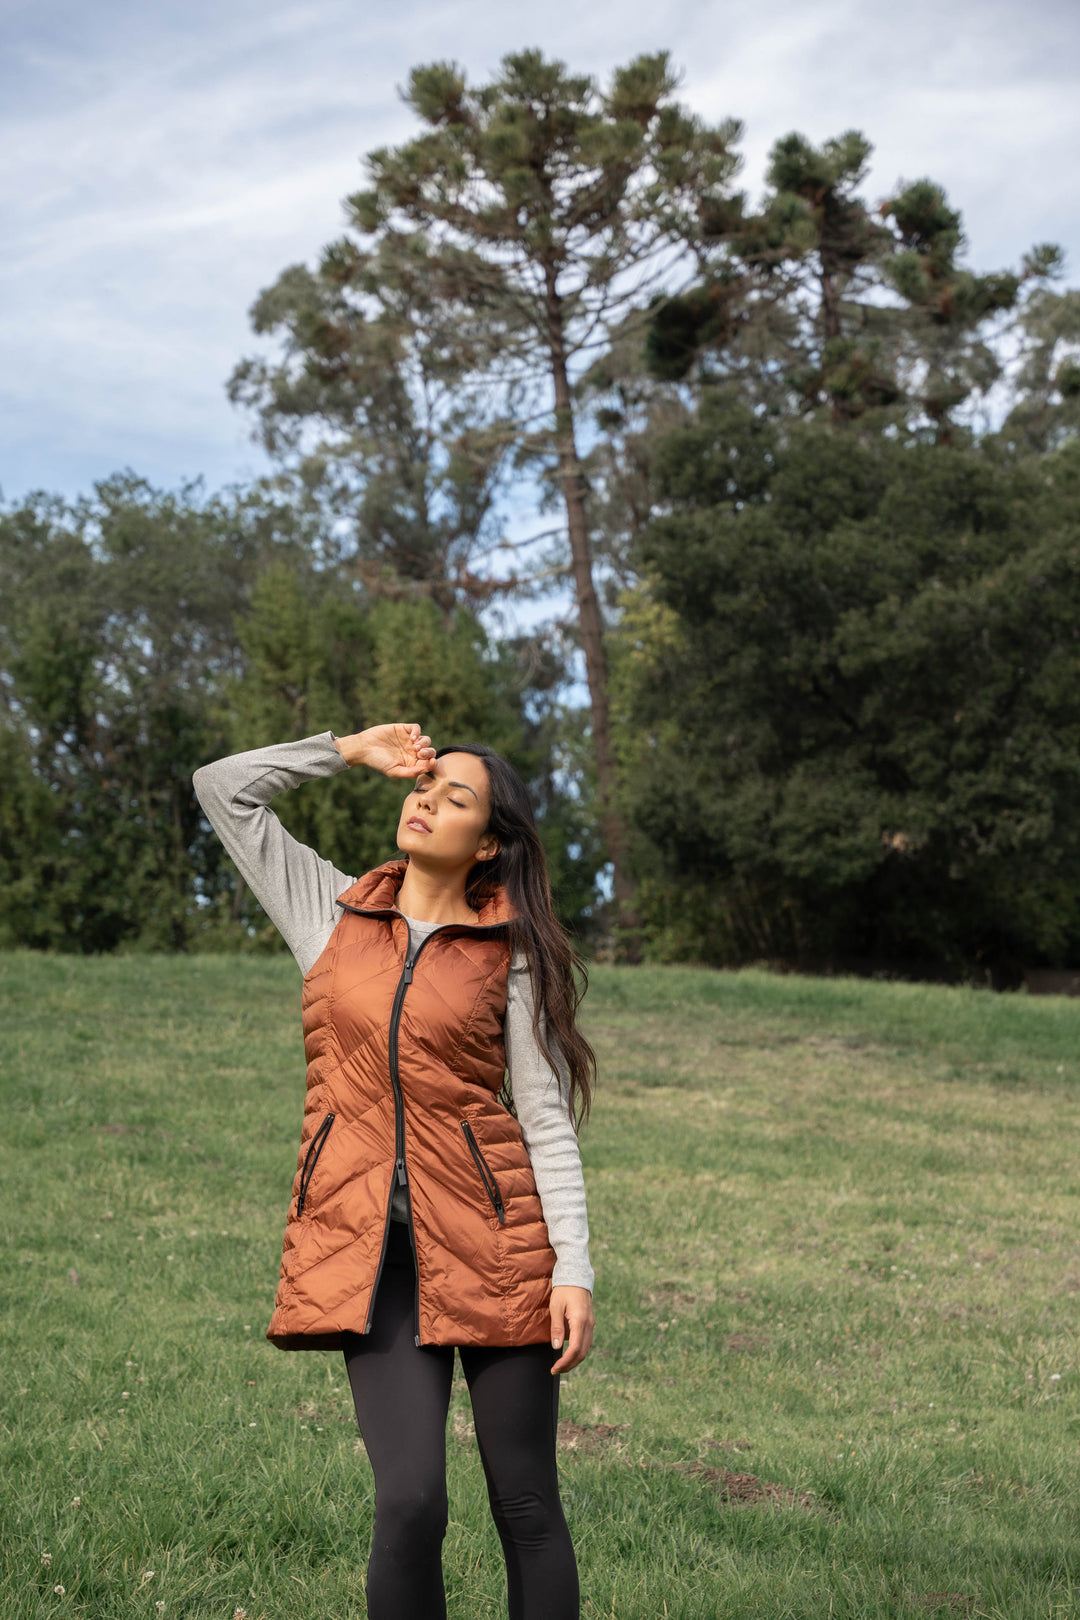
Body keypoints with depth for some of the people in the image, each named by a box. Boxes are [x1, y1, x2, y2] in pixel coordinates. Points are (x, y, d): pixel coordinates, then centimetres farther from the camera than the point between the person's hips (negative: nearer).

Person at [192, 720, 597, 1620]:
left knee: (526, 1506, 3)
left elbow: (548, 1120, 2)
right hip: (369, 1250, 1)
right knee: (411, 1503, -12)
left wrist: (574, 1269, -6)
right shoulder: (333, 912, 13)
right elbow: (222, 787, 14)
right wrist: (353, 751, 14)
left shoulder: (509, 953, 6)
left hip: (492, 1239, -1)